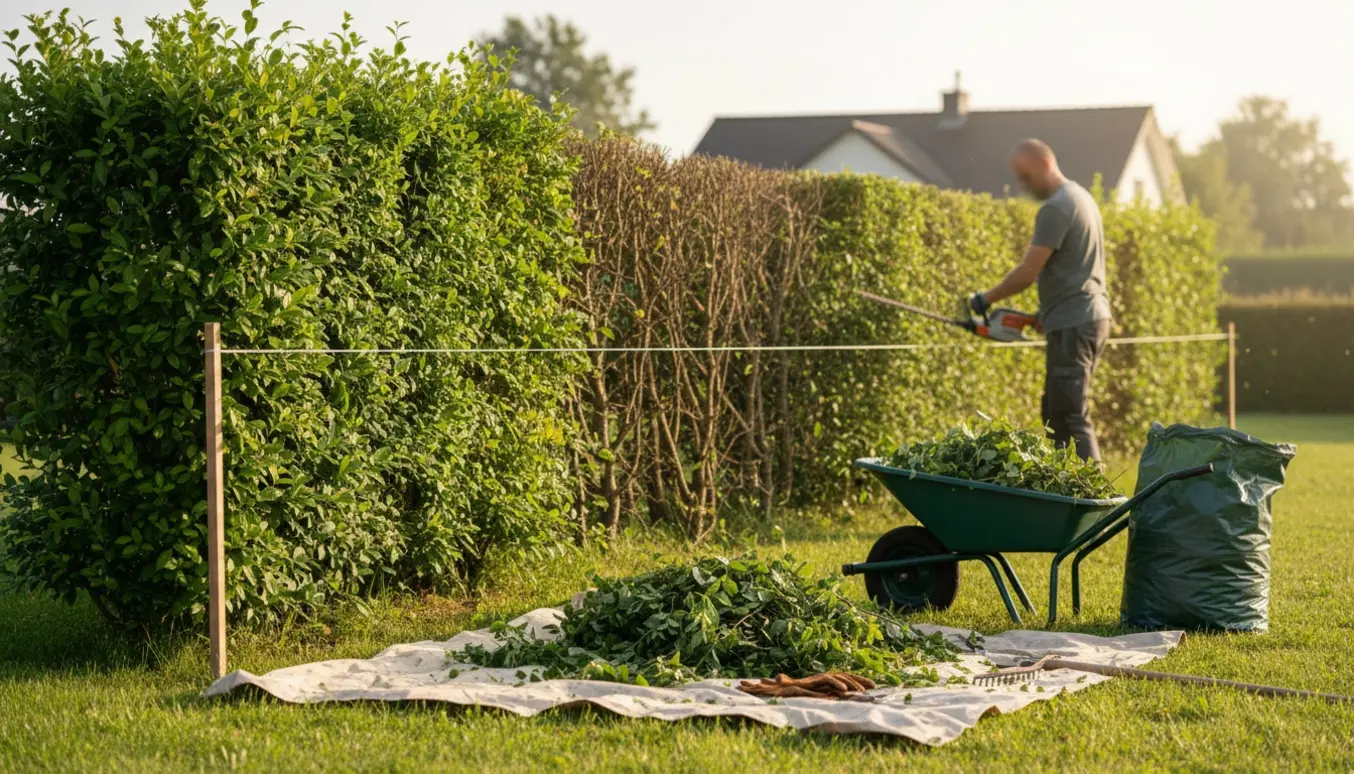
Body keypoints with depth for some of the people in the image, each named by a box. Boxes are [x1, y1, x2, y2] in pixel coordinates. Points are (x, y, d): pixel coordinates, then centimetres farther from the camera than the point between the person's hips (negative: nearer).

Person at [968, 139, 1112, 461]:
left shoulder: (1056, 208, -15)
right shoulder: (1082, 197, 16)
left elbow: (1028, 272, -16)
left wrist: (984, 300, -4)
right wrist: (1047, 313, 20)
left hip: (1072, 325, -10)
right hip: (1093, 317, 10)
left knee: (1070, 417, -11)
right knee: (1054, 412, 14)